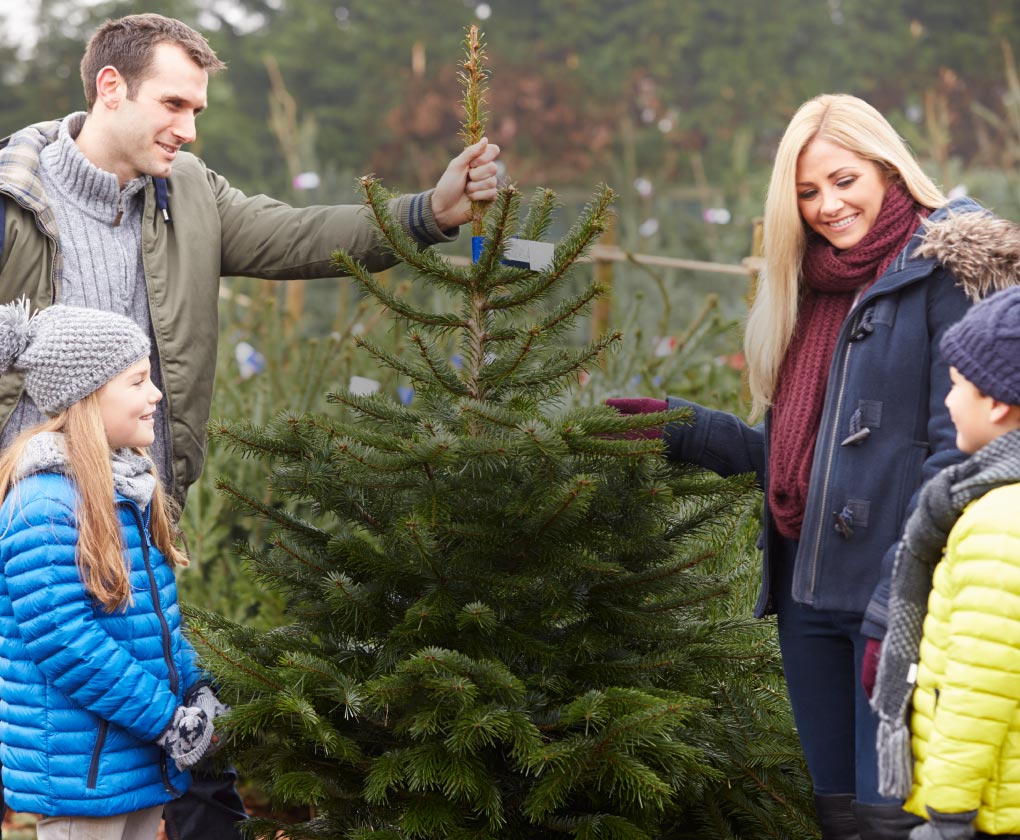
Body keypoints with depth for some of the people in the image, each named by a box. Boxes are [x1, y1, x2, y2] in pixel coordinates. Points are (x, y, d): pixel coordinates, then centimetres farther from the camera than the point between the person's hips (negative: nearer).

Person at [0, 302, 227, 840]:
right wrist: (166, 719, -20)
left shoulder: (126, 486, 10)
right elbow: (60, 641, -25)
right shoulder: (46, 503, -21)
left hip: (140, 760, 9)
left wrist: (194, 692, 6)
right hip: (84, 773, -9)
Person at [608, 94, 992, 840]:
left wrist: (902, 605, -19)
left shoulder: (944, 271, -7)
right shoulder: (810, 288, 16)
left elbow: (959, 452, -14)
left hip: (895, 597, -7)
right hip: (810, 594, 8)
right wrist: (683, 429, 10)